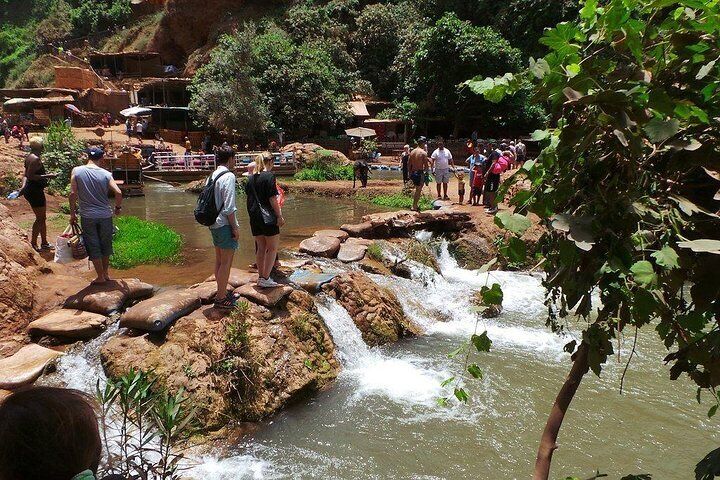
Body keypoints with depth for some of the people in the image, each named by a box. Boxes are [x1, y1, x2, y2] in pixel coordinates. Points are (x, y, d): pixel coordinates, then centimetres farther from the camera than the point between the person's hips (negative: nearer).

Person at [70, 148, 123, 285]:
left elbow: (73, 194, -8)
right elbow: (118, 193, -12)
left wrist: (72, 213, 2)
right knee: (105, 245, 17)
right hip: (105, 215, 1)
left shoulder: (76, 171, -5)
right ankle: (106, 273, 27)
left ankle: (100, 277, 12)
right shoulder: (105, 174, -4)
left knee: (93, 247, 8)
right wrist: (118, 207, 7)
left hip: (87, 216, -1)